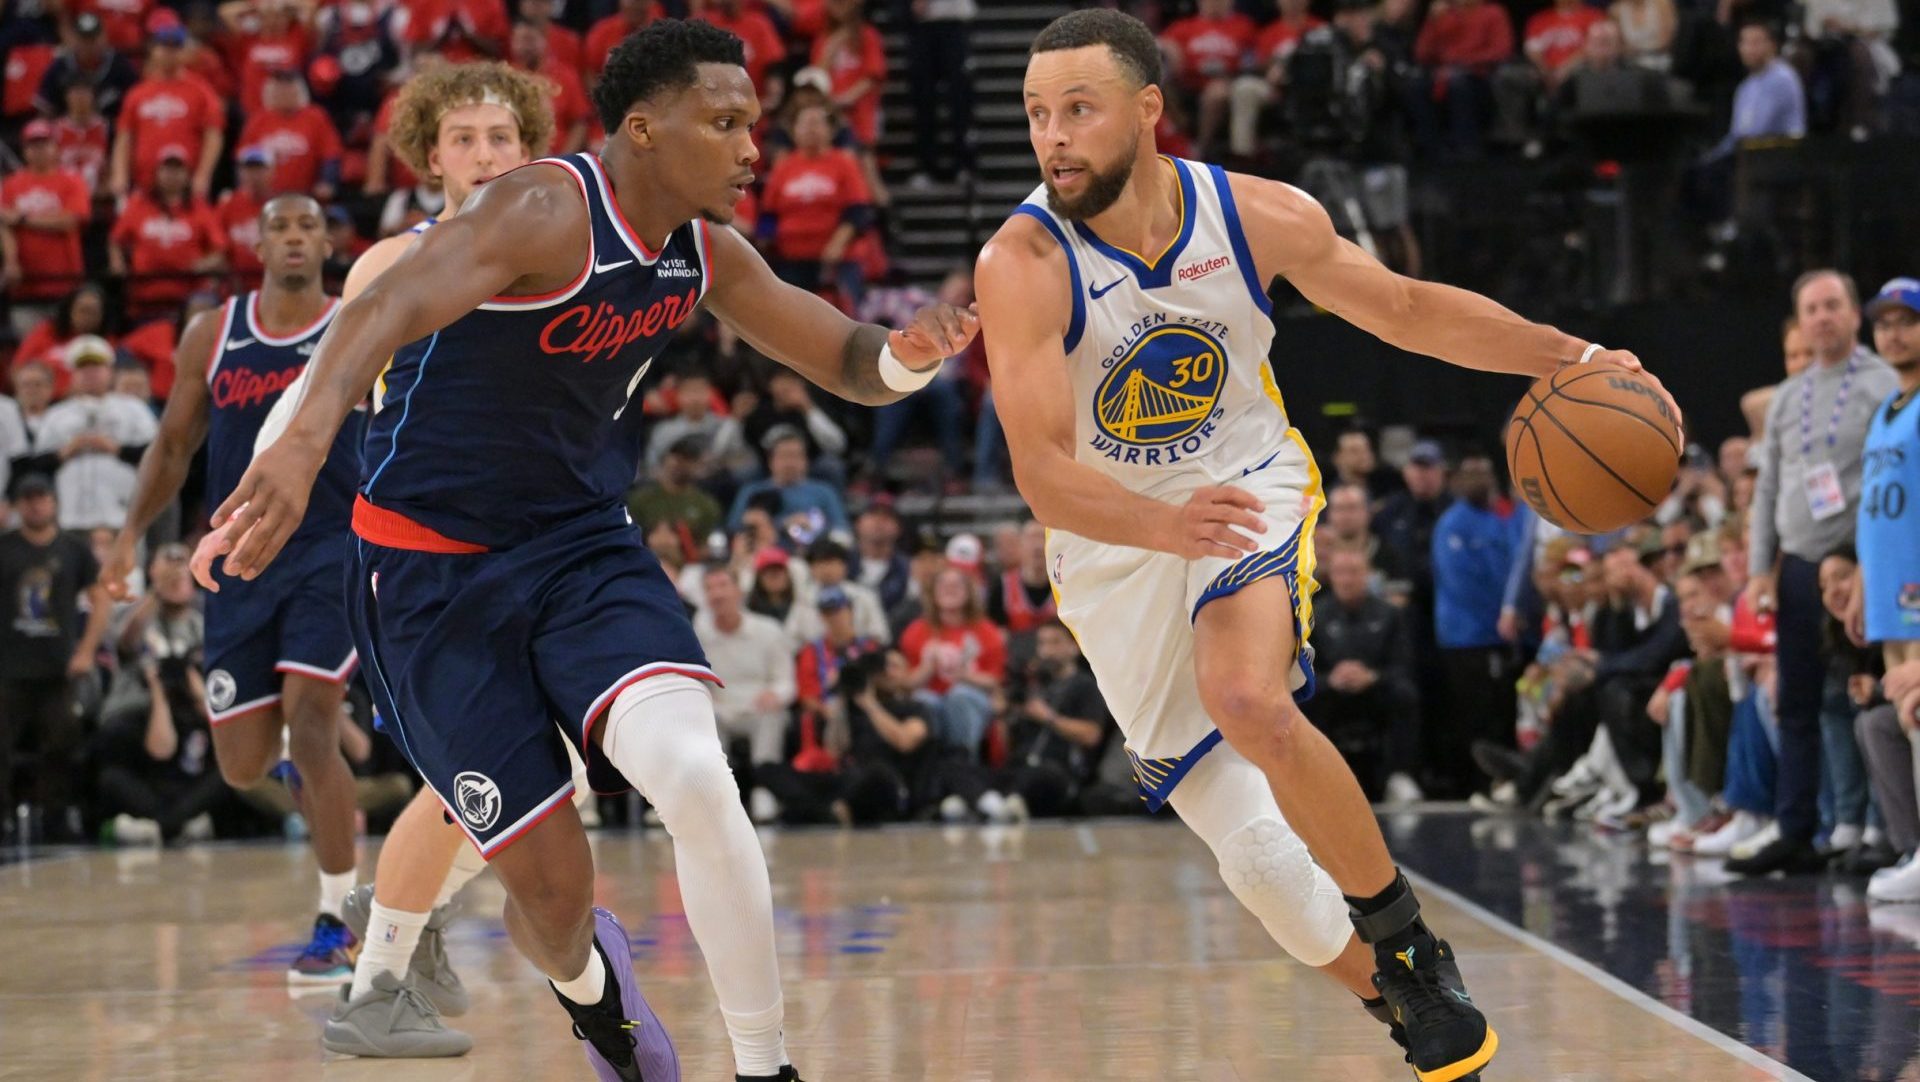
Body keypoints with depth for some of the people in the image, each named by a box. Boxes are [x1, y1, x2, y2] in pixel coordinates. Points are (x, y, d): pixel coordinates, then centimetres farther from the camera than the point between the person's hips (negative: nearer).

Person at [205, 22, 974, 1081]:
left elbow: (849, 365, 11)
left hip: (581, 544, 5)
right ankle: (585, 981, 38)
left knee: (695, 776, -23)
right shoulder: (547, 211, -23)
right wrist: (308, 434, -60)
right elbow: (390, 305, -40)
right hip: (432, 569, -5)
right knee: (550, 883, -1)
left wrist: (906, 357, -15)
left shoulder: (708, 254, 1)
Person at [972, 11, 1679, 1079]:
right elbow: (1043, 472, -31)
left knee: (1251, 705, -32)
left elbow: (1407, 308, 3)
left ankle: (1404, 933, -12)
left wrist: (1573, 357, -7)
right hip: (1115, 547, 0)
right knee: (1251, 849, 1)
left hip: (1252, 491, 0)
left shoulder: (1257, 216, -13)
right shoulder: (1022, 264, -23)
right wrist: (1163, 525, -50)